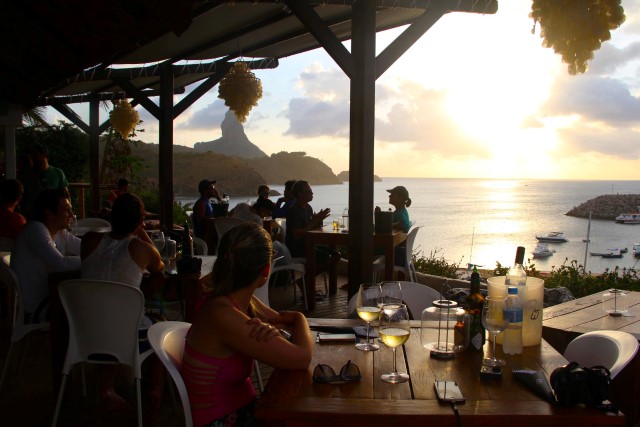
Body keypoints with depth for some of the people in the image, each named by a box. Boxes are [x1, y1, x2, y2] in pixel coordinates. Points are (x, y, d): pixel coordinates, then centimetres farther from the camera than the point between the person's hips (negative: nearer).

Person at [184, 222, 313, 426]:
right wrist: (300, 319, -5)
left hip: (243, 407, 7)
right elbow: (301, 358, -25)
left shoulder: (242, 301, -4)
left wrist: (272, 329, -13)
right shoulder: (223, 315, -28)